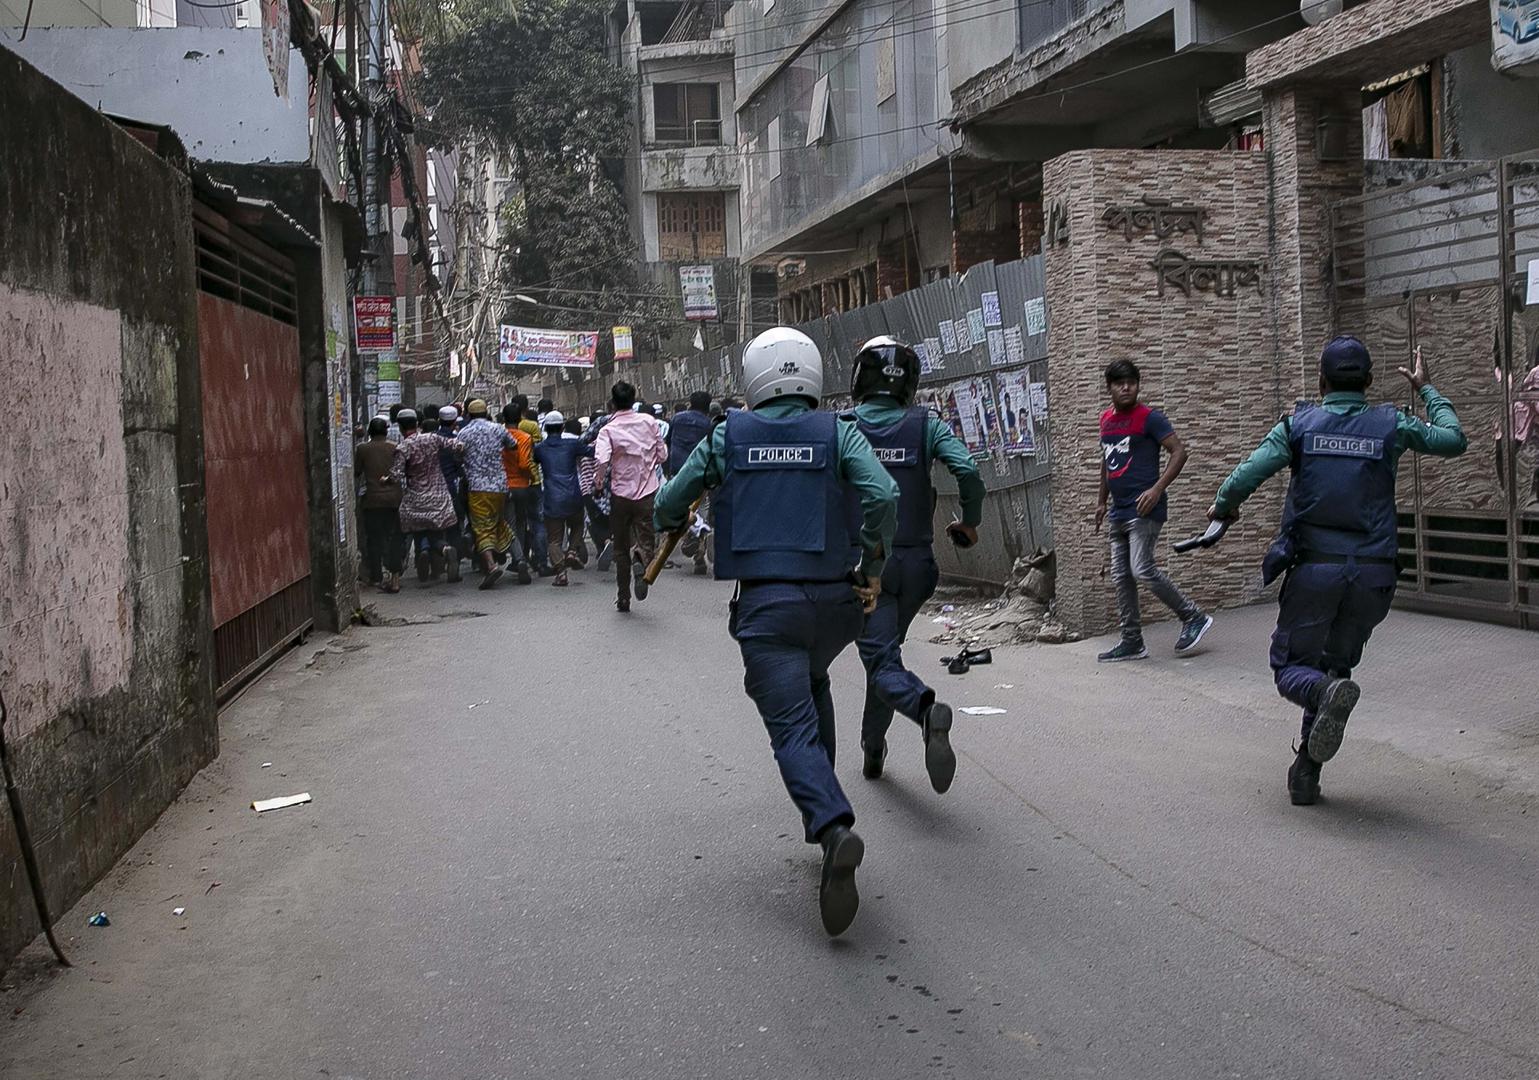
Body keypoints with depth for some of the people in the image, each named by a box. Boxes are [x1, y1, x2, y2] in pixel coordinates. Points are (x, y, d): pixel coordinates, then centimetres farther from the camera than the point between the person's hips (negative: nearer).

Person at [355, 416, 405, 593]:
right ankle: (395, 575, 2)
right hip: (394, 497, 1)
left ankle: (377, 576, 7)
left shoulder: (362, 449, -4)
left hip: (372, 499, -1)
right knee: (394, 537, 7)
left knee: (374, 538, 7)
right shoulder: (394, 448, -1)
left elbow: (356, 472, 3)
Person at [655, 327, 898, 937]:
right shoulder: (838, 433, 5)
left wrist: (671, 524, 37)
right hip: (833, 599, 2)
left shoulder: (728, 437, 6)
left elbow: (669, 506, 13)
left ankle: (835, 828, -31)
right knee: (812, 687, 30)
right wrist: (873, 565, 2)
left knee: (793, 726, -6)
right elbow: (882, 495, -11)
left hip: (766, 603, -2)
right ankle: (820, 809, 25)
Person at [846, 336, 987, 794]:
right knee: (887, 650, 22)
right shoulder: (926, 424, 0)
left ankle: (926, 709, -35)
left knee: (881, 660, -4)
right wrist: (970, 522, 5)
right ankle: (872, 749, 31)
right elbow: (968, 470, -13)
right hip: (915, 562, 3)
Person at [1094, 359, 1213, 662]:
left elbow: (1179, 452, -12)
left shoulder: (1149, 417, -7)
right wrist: (1101, 501, 26)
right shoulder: (1106, 420, 15)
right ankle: (1132, 642, 14)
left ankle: (1194, 617, -2)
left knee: (1142, 570, -17)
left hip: (1144, 510, -8)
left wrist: (1157, 489, -20)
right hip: (1119, 512, 8)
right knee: (1121, 578, 7)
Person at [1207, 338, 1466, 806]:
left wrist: (1222, 507, 8)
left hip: (1314, 569, -2)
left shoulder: (1299, 424, -2)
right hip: (1371, 573, 2)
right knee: (1337, 663, 16)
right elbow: (1454, 440, 18)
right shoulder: (1392, 425, 3)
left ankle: (1329, 692, -27)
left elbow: (1248, 475, -12)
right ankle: (1306, 774, 12)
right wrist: (1426, 389, 30)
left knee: (1292, 668, 9)